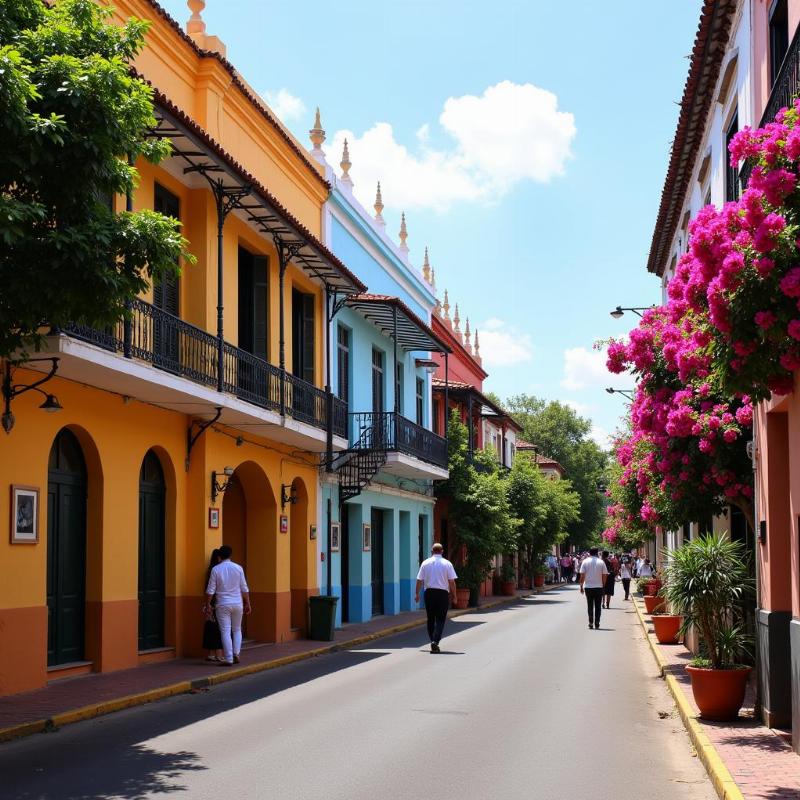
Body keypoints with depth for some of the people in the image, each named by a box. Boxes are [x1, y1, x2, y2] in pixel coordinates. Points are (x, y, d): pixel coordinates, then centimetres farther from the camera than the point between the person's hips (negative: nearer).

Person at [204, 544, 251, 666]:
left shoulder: (216, 569, -5)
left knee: (225, 631, 0)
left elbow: (210, 590, -4)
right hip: (237, 603, 2)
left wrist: (207, 605, 6)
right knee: (237, 630, 17)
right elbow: (244, 588, 2)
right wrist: (247, 603, 10)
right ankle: (236, 654, 4)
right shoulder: (238, 568, -1)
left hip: (223, 604, -2)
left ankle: (228, 659, -3)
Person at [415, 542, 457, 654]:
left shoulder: (425, 563, 4)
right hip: (443, 593, -2)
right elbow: (452, 582, -4)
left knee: (430, 619, 13)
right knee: (441, 619, 1)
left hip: (429, 593, 2)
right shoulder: (447, 564, -2)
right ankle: (435, 641, -14)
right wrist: (454, 595, 5)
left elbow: (419, 580, 4)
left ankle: (433, 641, 16)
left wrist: (417, 593, 14)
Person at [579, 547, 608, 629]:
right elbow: (604, 575, -1)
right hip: (599, 586, 0)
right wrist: (603, 585, 10)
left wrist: (581, 586, 4)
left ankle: (591, 623, 2)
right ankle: (597, 623, 6)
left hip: (588, 587, 0)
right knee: (598, 606, 7)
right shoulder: (601, 562, -2)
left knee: (590, 606, 7)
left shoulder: (585, 561, -2)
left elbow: (582, 575, -3)